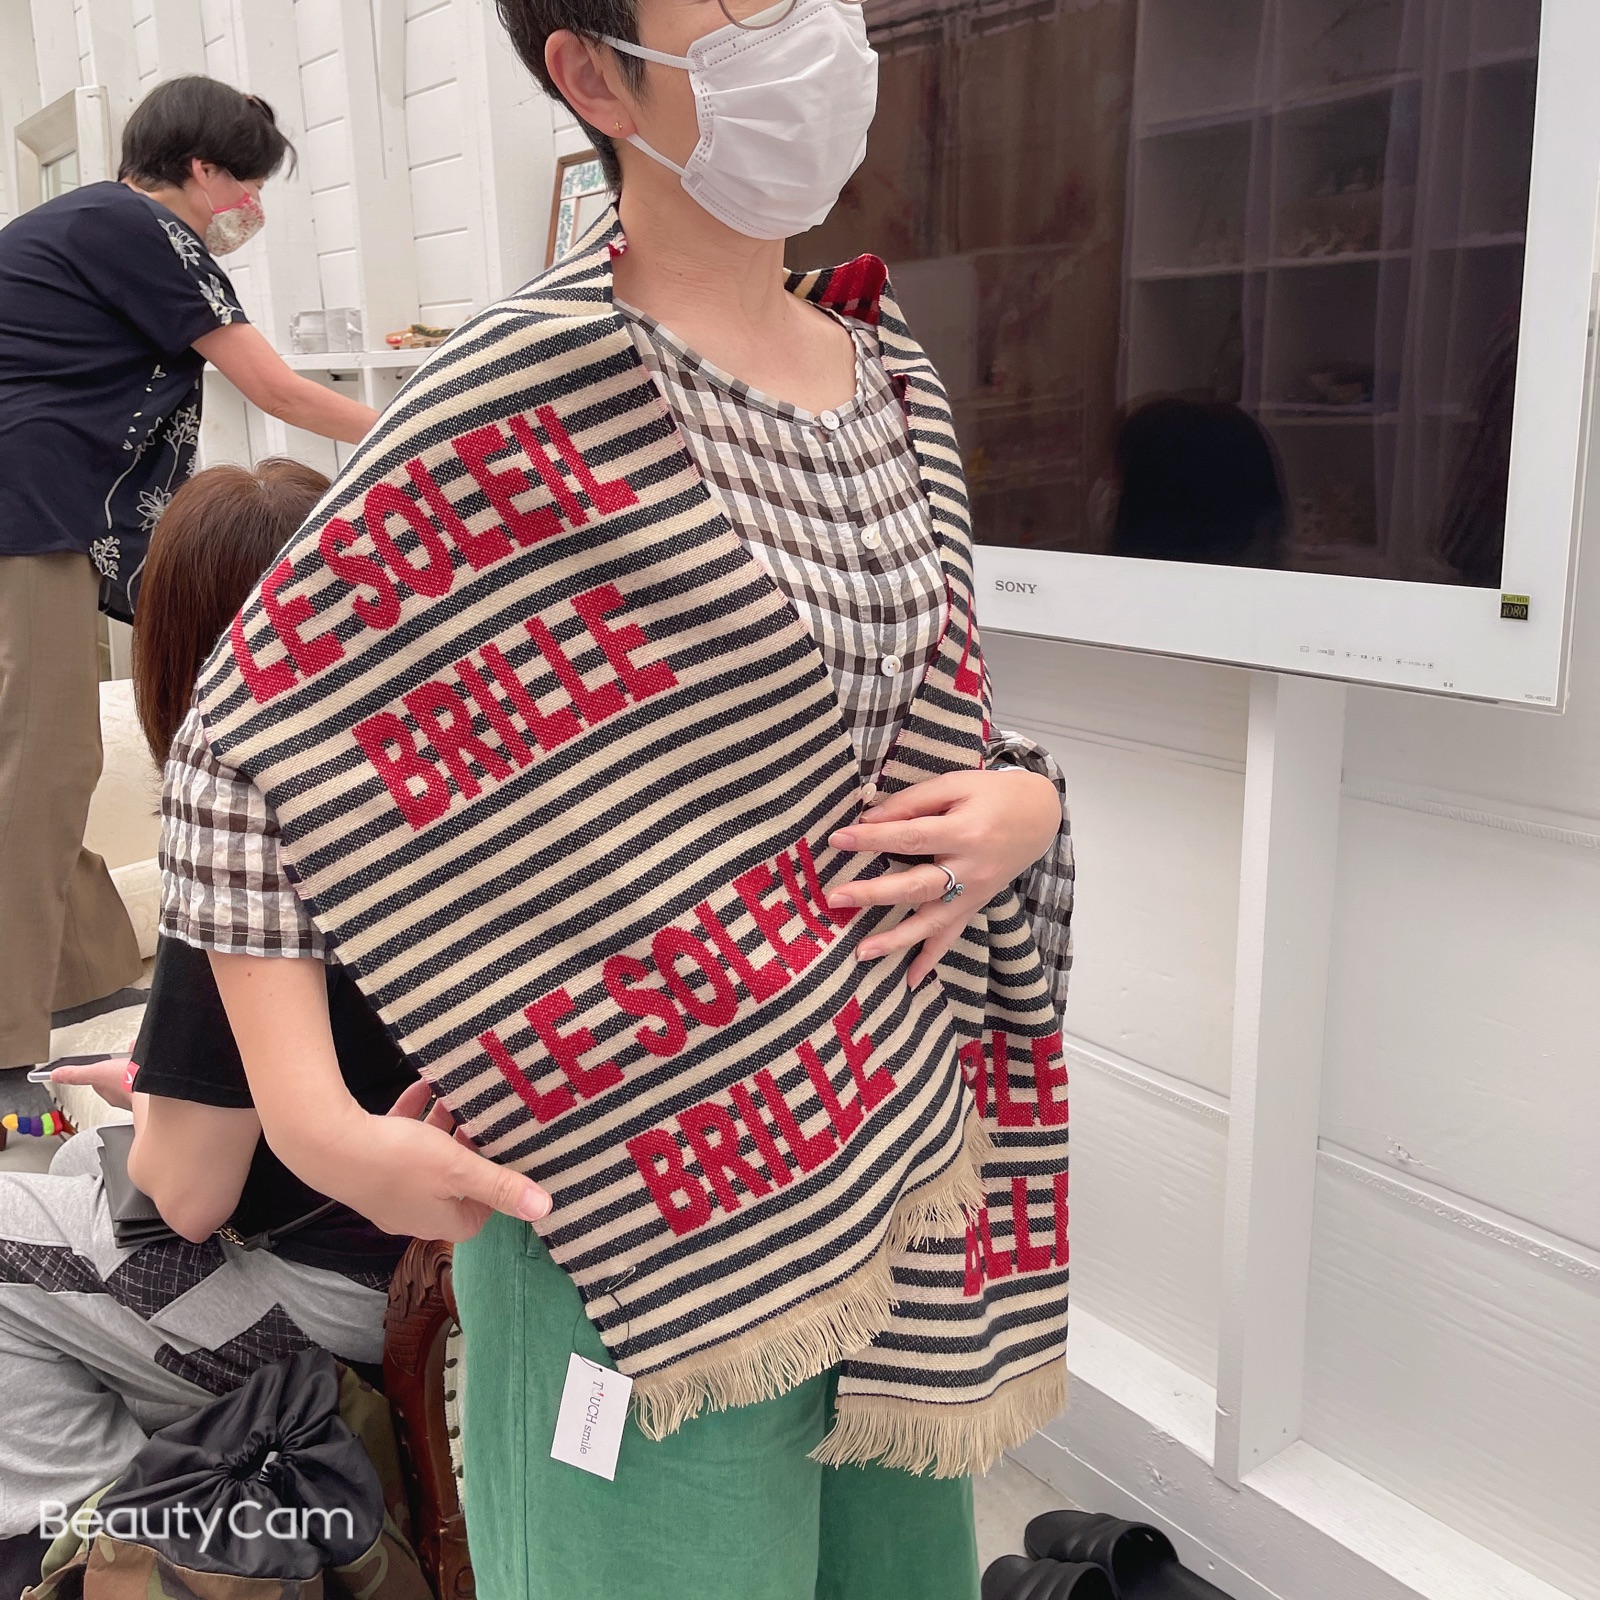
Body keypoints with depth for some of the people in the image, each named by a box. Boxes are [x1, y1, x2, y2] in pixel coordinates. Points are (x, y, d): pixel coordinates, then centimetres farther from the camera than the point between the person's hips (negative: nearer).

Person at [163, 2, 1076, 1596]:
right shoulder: (535, 396, -16)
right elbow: (241, 745, -12)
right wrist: (317, 1126, -20)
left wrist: (1026, 803, -5)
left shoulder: (892, 381, 5)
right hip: (648, 1189, -6)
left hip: (898, 1145, 7)